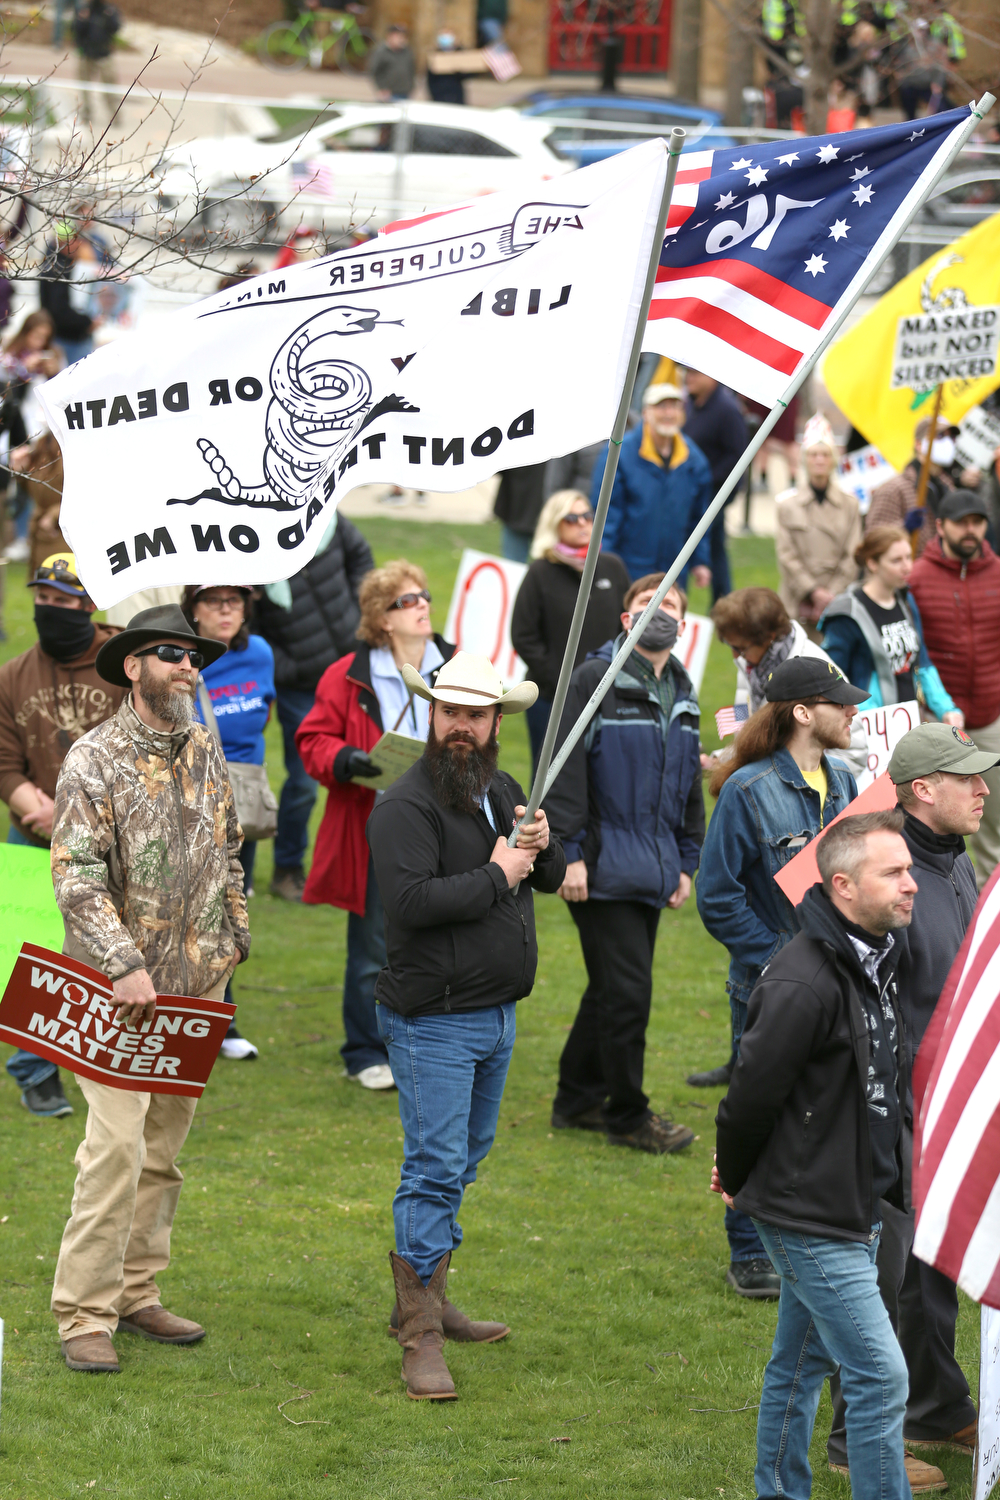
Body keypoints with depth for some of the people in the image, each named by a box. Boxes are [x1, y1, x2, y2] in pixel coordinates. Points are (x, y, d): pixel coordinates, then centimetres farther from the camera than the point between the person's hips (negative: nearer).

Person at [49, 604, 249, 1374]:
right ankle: (85, 1315, -6)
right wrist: (124, 965, -23)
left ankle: (137, 1291, 20)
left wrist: (232, 941, 15)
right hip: (121, 988, -7)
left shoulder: (206, 751, 10)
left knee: (165, 1145, 10)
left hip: (196, 985, 7)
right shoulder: (96, 759, -10)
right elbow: (76, 876, -16)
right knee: (117, 1146, -12)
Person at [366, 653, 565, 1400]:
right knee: (435, 1168, -10)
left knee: (462, 1159, 17)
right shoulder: (406, 805, -16)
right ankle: (420, 1338, -8)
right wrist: (496, 875, -19)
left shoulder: (503, 791, 10)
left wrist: (542, 847, -5)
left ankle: (426, 1300, 30)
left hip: (496, 1014, 9)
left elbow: (554, 877, 17)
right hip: (433, 1021, -9)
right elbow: (413, 900, -28)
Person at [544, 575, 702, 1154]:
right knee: (627, 989, -7)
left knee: (613, 987, 14)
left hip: (652, 870, 7)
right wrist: (570, 852, -17)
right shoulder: (596, 680, -9)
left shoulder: (682, 695, 14)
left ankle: (578, 1098, 26)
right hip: (604, 865, -7)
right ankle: (627, 1113, 5)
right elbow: (568, 766, -12)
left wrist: (686, 862, 18)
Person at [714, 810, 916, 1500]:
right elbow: (753, 1093, -16)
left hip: (853, 1209, 9)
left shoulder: (874, 962, 6)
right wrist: (737, 1176, 1)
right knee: (880, 1378, -8)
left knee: (801, 1365, 19)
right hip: (814, 1220, -9)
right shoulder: (801, 984, -25)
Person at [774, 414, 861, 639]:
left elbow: (852, 557, 5)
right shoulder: (786, 504, 4)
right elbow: (787, 555, 0)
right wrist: (814, 592, -8)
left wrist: (833, 595, -6)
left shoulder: (849, 504, 7)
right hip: (798, 602, -1)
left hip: (837, 601, 1)